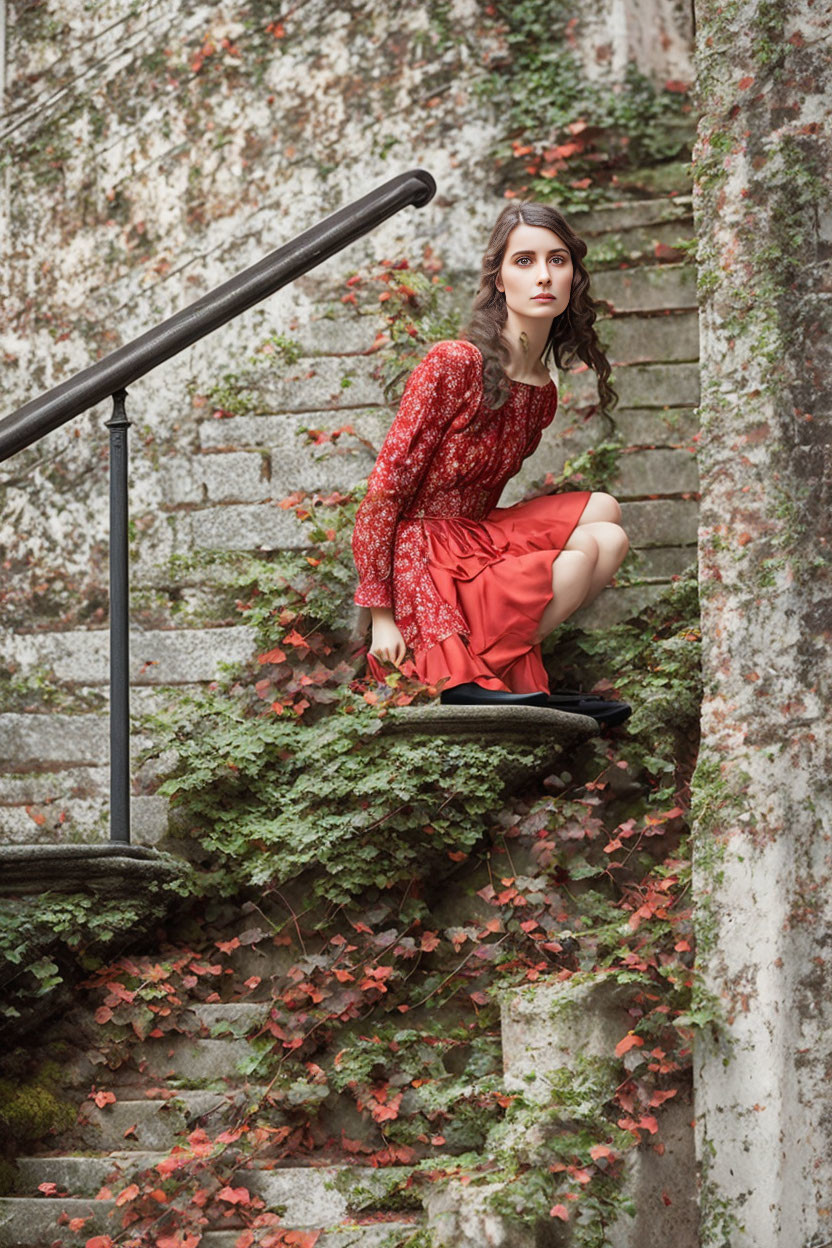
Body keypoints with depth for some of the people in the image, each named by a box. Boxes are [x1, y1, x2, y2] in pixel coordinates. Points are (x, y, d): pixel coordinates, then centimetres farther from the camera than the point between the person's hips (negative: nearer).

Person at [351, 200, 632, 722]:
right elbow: (387, 487, -15)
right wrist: (381, 611, -16)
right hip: (421, 558, -8)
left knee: (607, 534, -7)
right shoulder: (454, 363, -14)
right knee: (582, 557, -20)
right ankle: (467, 679, -10)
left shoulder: (543, 392, 11)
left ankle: (523, 682, -10)